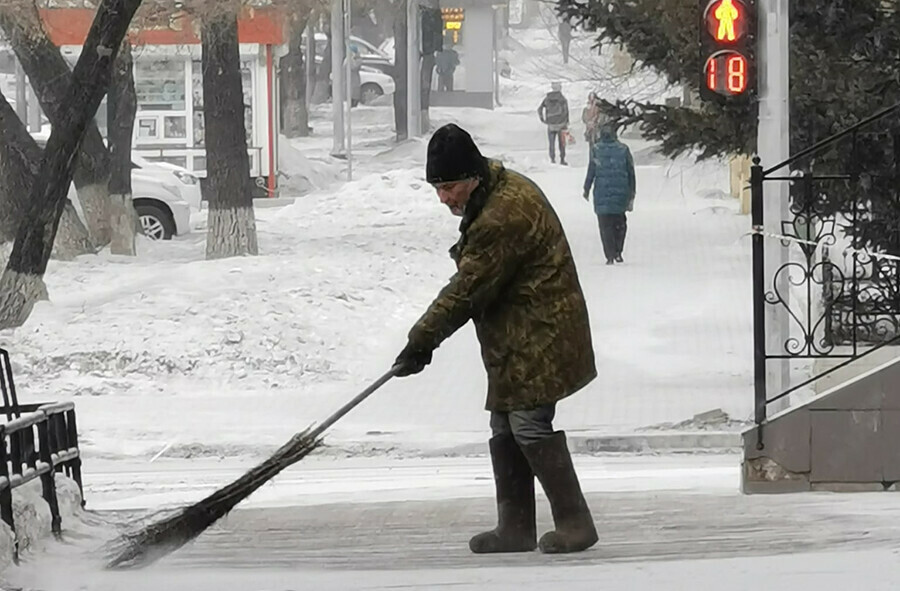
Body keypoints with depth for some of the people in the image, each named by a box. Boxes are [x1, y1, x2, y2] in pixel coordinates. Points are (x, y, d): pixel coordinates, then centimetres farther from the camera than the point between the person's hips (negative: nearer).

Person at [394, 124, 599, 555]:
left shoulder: (505, 215, -25)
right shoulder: (496, 191, 10)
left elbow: (468, 290, -22)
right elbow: (474, 281, 22)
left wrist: (423, 339, -17)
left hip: (539, 336, -11)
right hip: (515, 338, 11)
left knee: (530, 426, -11)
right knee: (505, 429, 12)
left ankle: (575, 523, -5)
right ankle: (515, 527, 17)